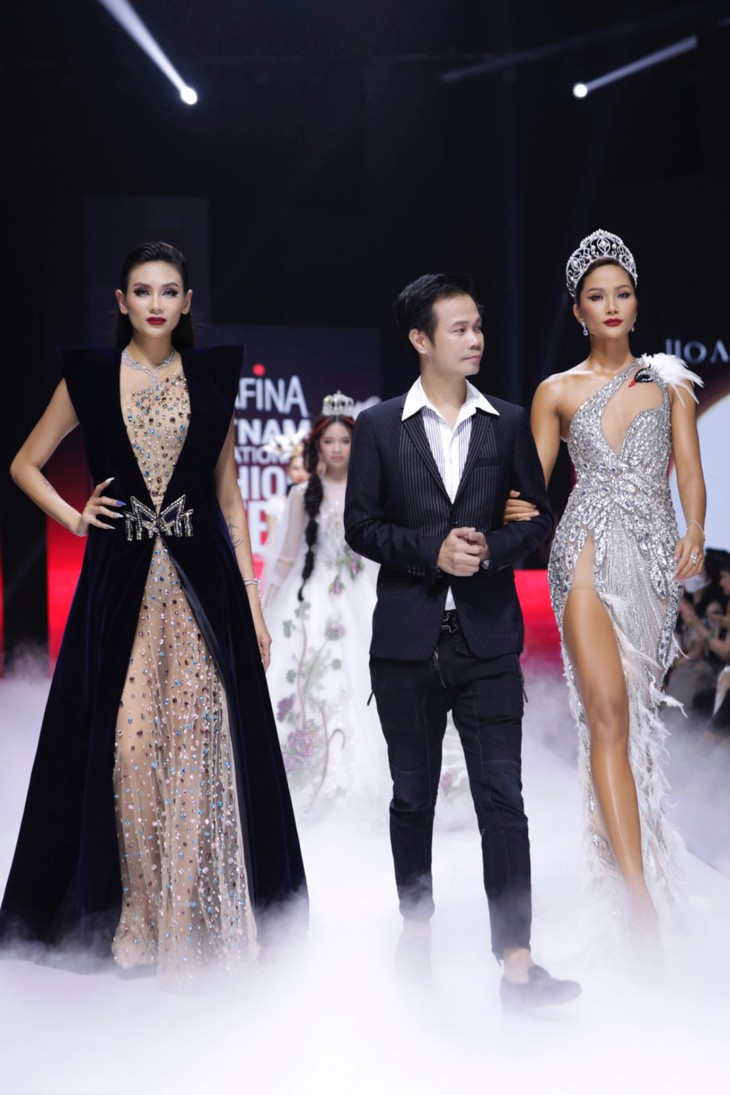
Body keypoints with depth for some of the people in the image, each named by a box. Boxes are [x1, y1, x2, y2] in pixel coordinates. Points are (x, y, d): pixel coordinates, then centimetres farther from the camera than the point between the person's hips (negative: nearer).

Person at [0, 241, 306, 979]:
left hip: (202, 584, 1)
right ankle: (132, 920, 12)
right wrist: (73, 519, 0)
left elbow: (230, 498, 10)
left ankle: (199, 919, 7)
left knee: (201, 745, -3)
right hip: (121, 584, -1)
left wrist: (253, 604, 5)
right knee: (125, 744, -1)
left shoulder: (211, 379, 9)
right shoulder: (89, 377, 6)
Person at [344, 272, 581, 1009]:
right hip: (408, 641, 0)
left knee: (502, 798, -5)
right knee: (412, 797, 11)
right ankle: (415, 933, 28)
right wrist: (432, 551, -14)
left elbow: (536, 517, 7)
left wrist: (489, 550, -12)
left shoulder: (508, 424, 7)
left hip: (488, 640, 0)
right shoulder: (380, 427, 3)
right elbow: (359, 525, 0)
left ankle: (516, 964, -6)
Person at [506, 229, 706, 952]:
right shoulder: (558, 392, 11)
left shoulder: (668, 380, 15)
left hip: (654, 552, 3)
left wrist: (694, 532, -10)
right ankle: (640, 904, -24)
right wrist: (515, 513, -13)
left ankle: (631, 863, 20)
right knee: (608, 711, -16)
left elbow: (690, 470, 8)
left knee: (639, 709, 4)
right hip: (590, 549, -3)